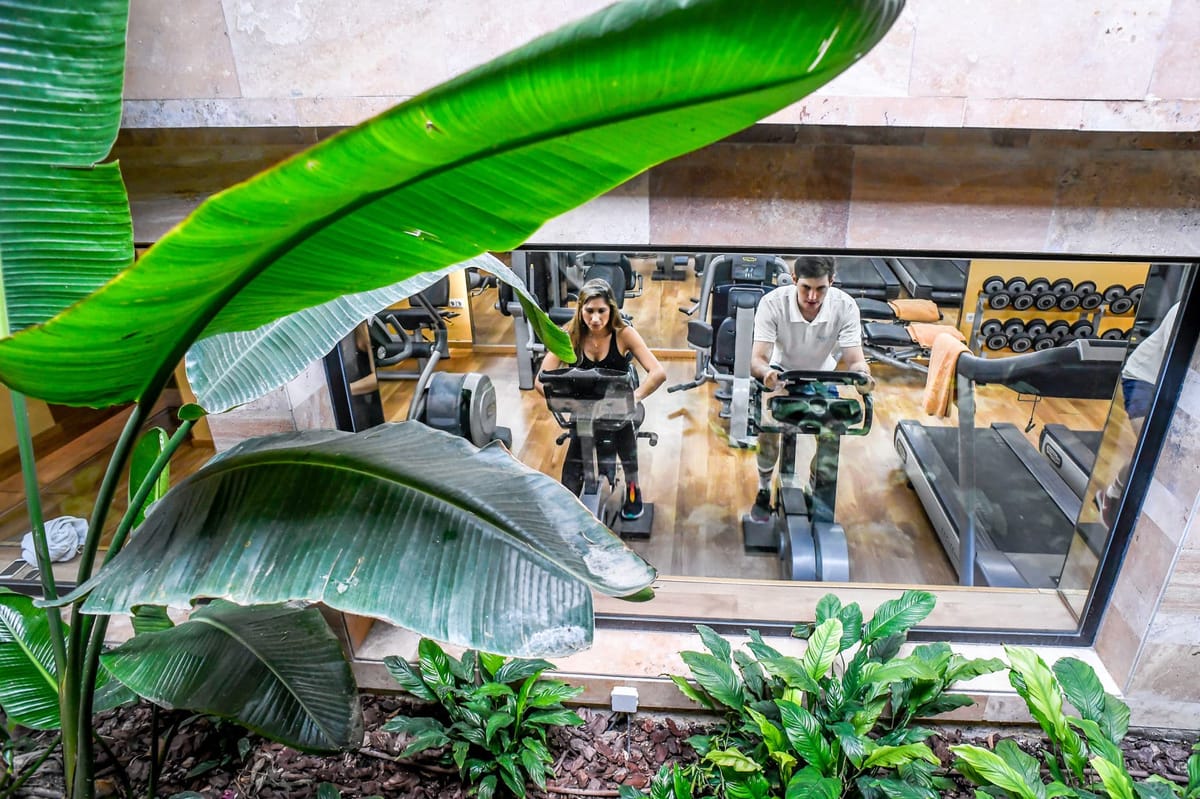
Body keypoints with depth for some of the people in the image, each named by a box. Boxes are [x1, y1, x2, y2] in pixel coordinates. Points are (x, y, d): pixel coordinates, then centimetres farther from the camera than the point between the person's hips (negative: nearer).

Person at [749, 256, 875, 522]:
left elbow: (855, 359, -28)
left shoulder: (845, 306, -26)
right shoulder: (773, 303, -30)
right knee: (768, 430, -22)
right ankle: (764, 490, 6)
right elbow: (758, 358, -36)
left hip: (822, 377, 2)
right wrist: (766, 372, -60)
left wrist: (862, 376, -53)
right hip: (780, 373, -1)